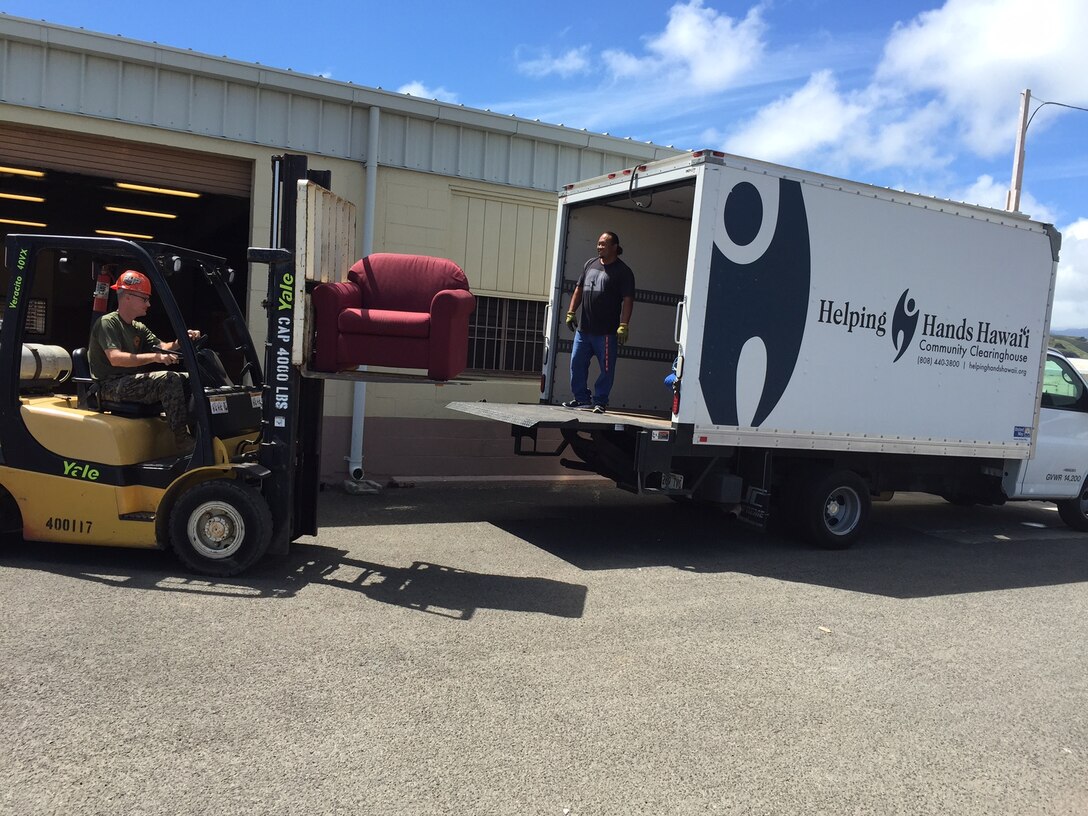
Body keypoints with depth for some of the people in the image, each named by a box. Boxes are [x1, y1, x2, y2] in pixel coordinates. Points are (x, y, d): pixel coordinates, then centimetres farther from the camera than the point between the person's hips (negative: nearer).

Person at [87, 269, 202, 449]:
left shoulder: (138, 328, 19)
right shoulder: (107, 323, -8)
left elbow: (162, 348, 7)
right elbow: (115, 358, -23)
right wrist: (154, 357, -33)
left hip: (133, 383, 9)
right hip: (111, 386, -9)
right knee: (169, 379, -28)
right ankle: (182, 437, -27)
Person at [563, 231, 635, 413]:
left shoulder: (623, 271, -5)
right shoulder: (590, 264, 13)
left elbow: (628, 300, -11)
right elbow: (579, 289, 19)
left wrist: (623, 326, -18)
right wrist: (571, 312, 10)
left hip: (606, 331, -6)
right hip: (583, 329, 6)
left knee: (606, 368, 0)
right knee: (577, 363, 8)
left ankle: (600, 401, 11)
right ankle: (582, 398, 19)